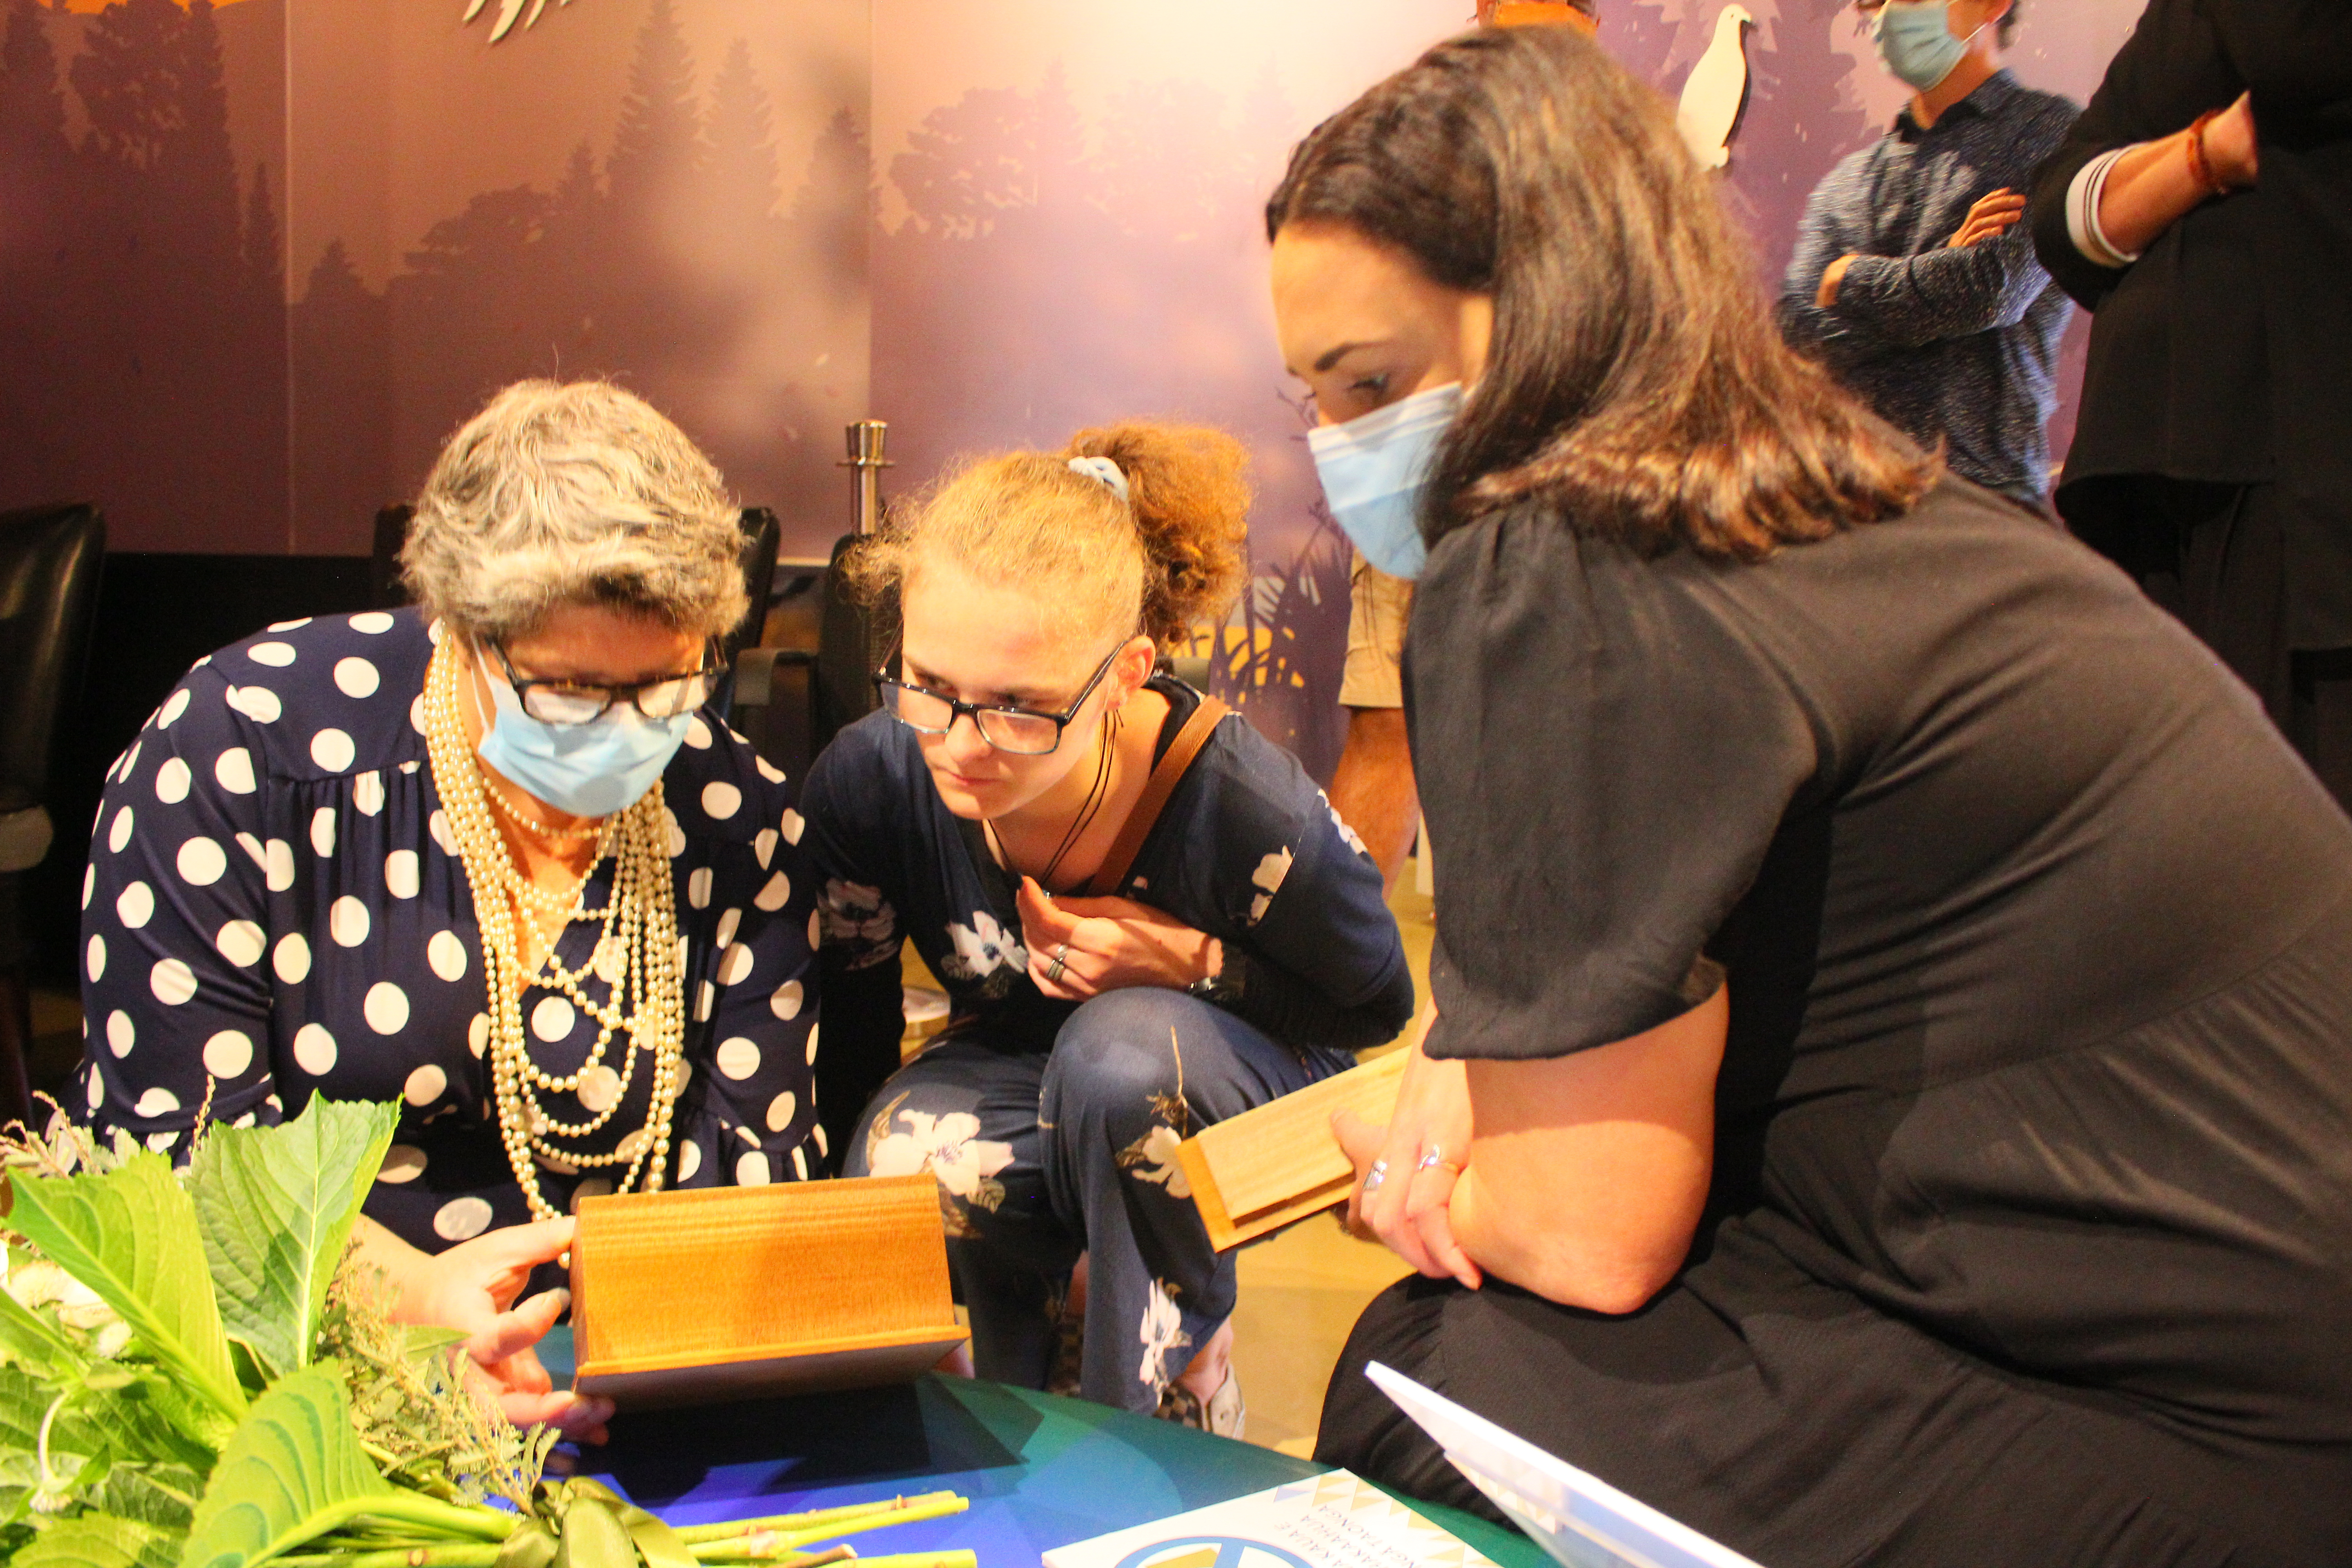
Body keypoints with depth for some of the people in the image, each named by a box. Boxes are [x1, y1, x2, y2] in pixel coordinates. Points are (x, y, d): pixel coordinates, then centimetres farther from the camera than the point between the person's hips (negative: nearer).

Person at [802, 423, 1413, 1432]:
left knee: (1119, 1046, -37)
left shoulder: (1246, 810, -32)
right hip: (1013, 1072, 2)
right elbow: (850, 1027, -6)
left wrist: (1197, 966, -29)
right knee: (904, 1165, -32)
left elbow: (1377, 1007, -12)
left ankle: (1177, 1370, -11)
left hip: (1238, 1091, -2)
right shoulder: (867, 780, -23)